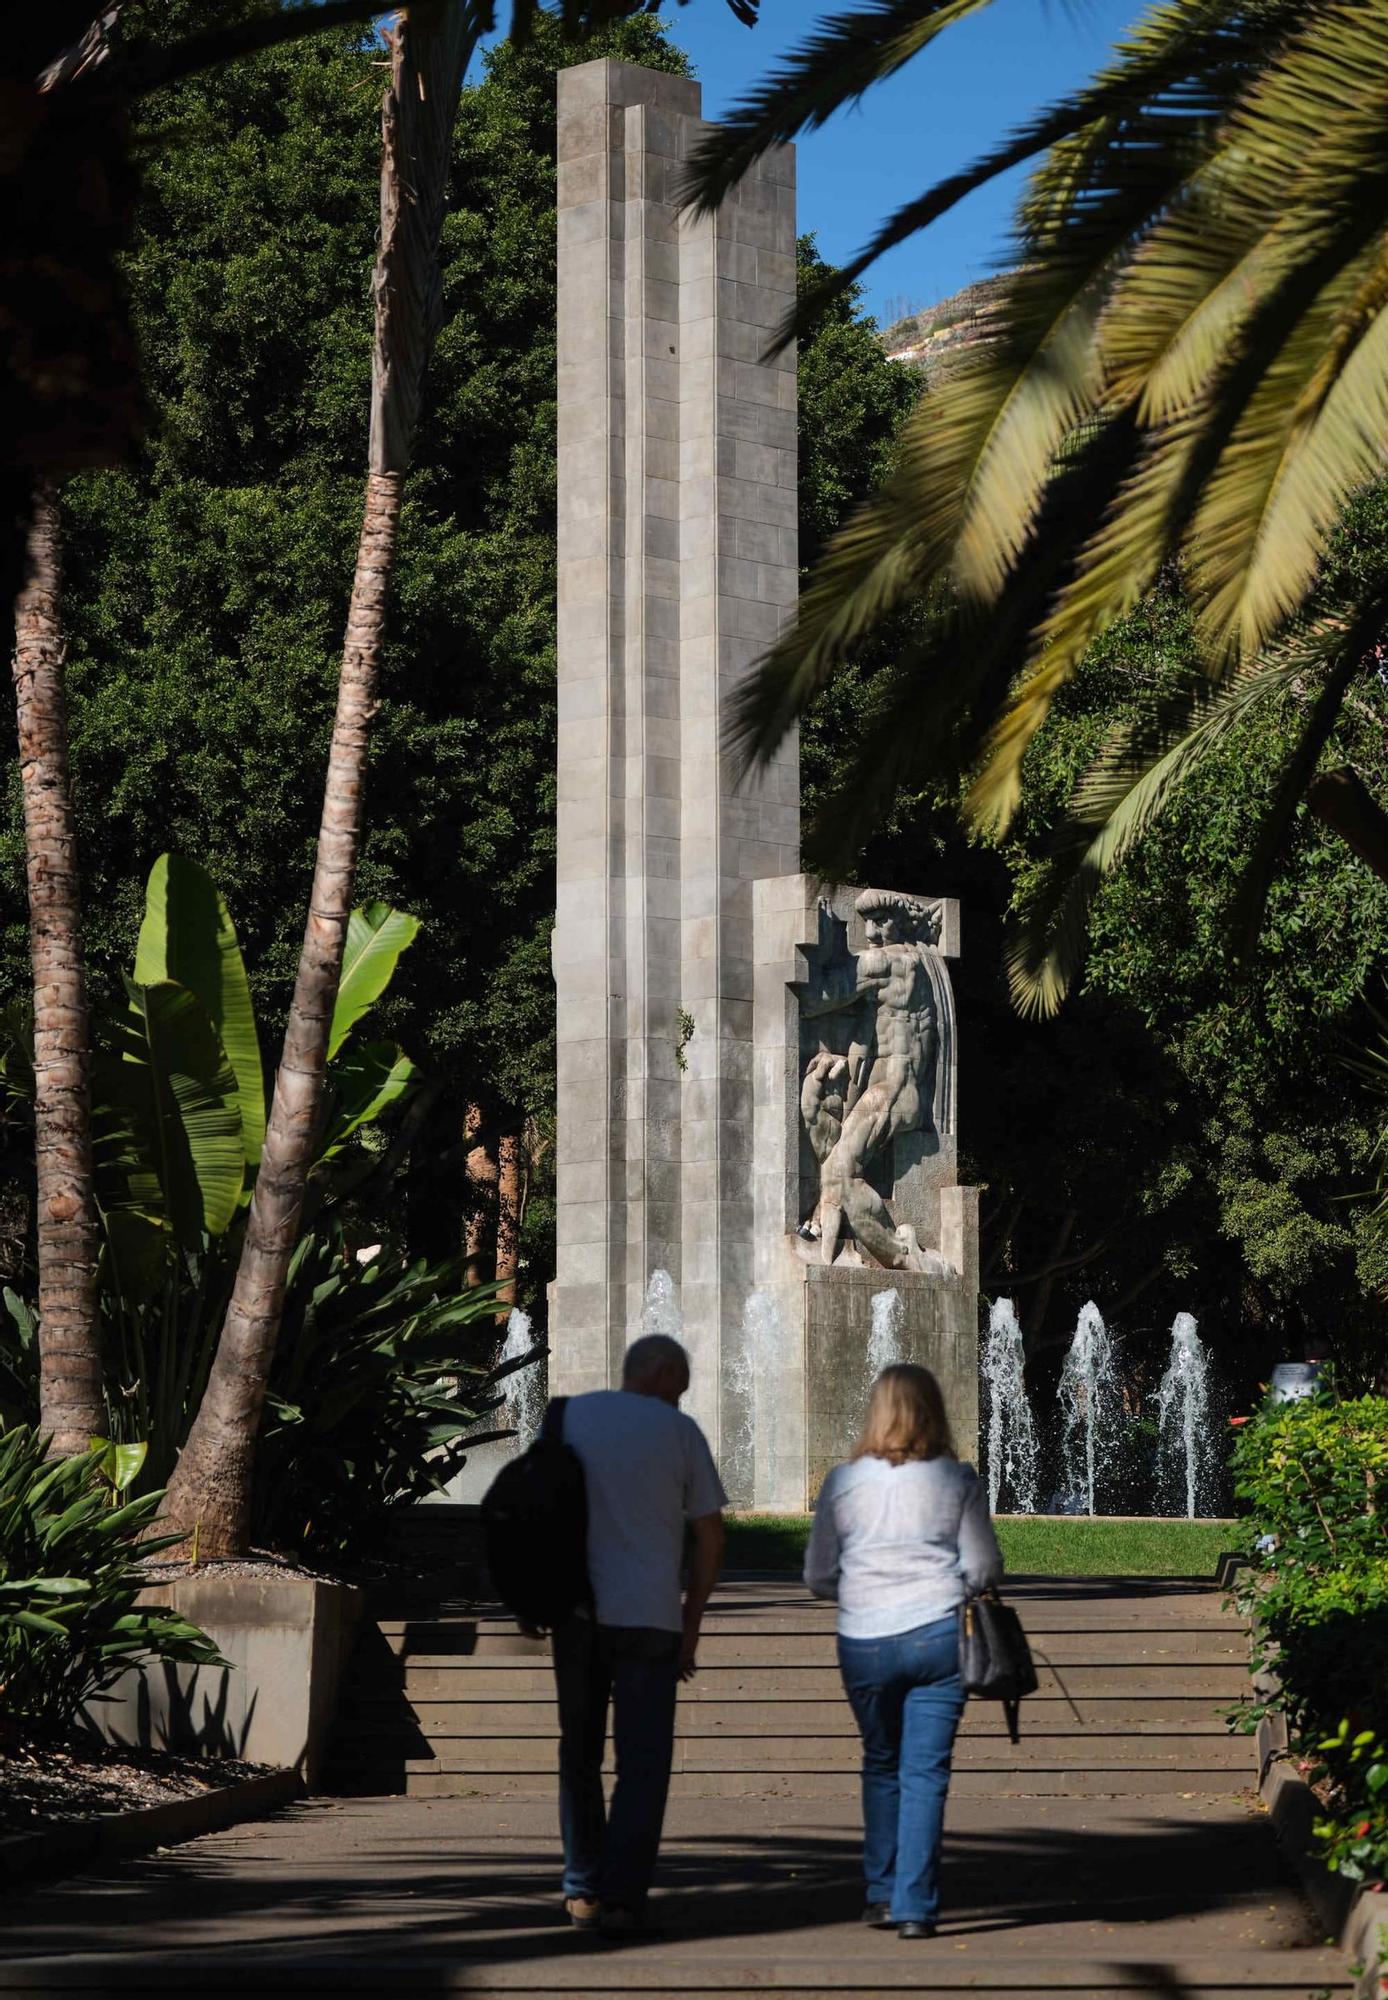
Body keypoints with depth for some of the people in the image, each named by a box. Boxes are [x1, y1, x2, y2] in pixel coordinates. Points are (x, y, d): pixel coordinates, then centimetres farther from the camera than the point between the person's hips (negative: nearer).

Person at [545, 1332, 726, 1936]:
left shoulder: (567, 1416, 6)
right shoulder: (678, 1431, 0)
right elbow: (709, 1536, 1)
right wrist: (691, 1623, 9)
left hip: (576, 1612, 3)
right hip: (649, 1615, -3)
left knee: (580, 1753, 16)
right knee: (642, 1761, 1)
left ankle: (582, 1890, 17)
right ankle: (621, 1898, -7)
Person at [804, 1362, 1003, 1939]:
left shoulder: (843, 1482, 1)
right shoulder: (958, 1481, -1)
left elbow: (818, 1576, 5)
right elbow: (983, 1569, 1)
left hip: (863, 1643, 1)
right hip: (938, 1636, -1)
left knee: (880, 1766, 18)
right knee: (926, 1772, 2)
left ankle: (881, 1894, 19)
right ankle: (916, 1907, -2)